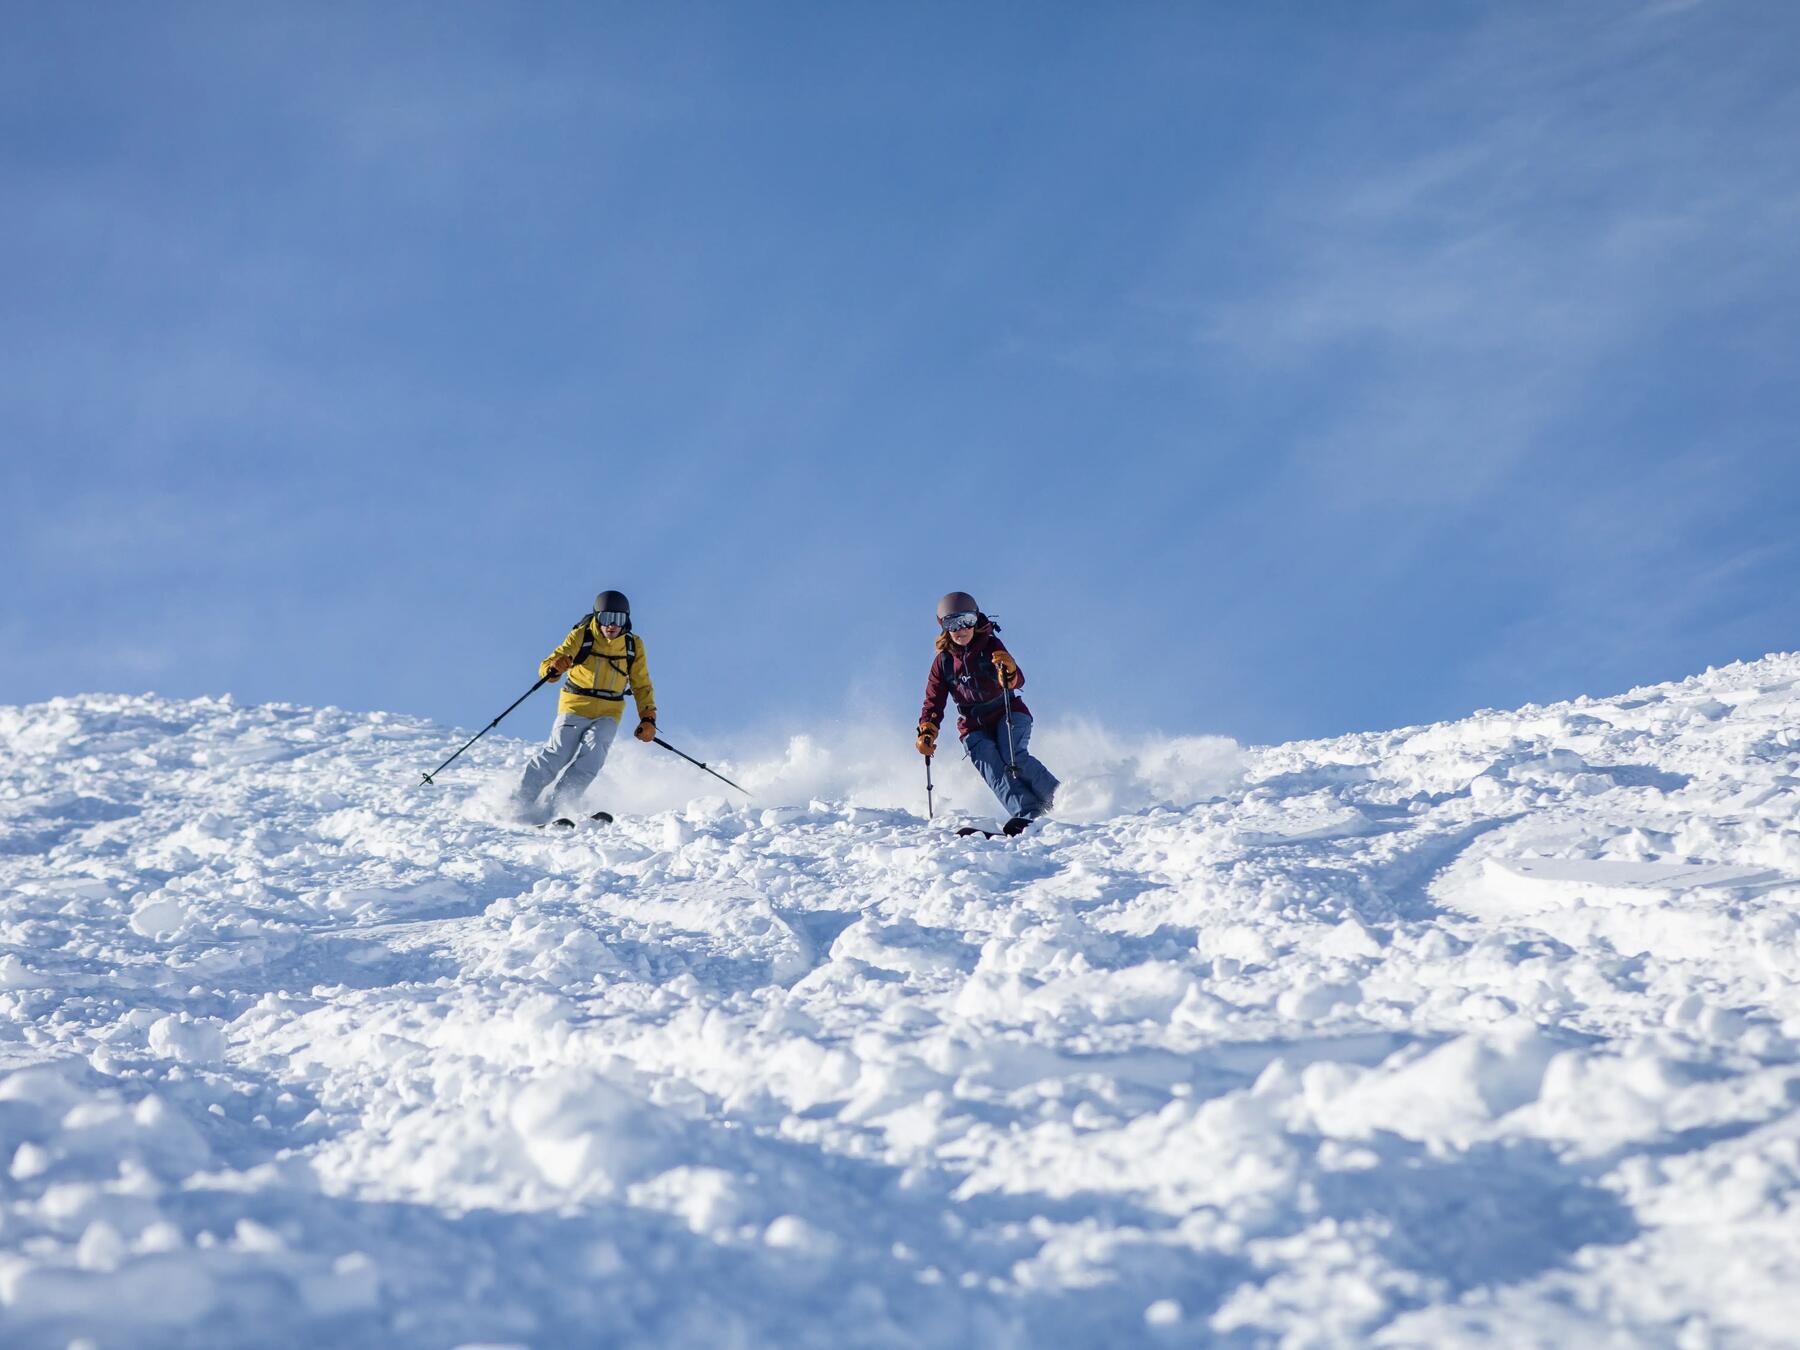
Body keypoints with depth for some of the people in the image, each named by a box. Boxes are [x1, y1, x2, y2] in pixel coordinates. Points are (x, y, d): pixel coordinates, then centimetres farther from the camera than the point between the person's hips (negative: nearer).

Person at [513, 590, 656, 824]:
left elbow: (642, 686, 10)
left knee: (590, 758, -22)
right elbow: (547, 667, -9)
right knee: (557, 755, -18)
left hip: (608, 714, 2)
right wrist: (555, 668, -33)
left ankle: (553, 807, -22)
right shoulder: (581, 636, -7)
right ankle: (519, 801, -8)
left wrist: (648, 718, -2)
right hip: (575, 707, -2)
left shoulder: (634, 646, 1)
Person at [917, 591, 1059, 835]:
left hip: (1008, 713, -2)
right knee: (994, 772, -24)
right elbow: (934, 702, 4)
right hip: (974, 726, 2)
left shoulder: (991, 647, -9)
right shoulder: (943, 661, -1)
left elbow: (1018, 682, -23)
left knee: (1014, 758, -30)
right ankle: (1028, 815, -38)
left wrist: (1009, 671, -47)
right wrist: (927, 732, -13)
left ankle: (1058, 799, -22)